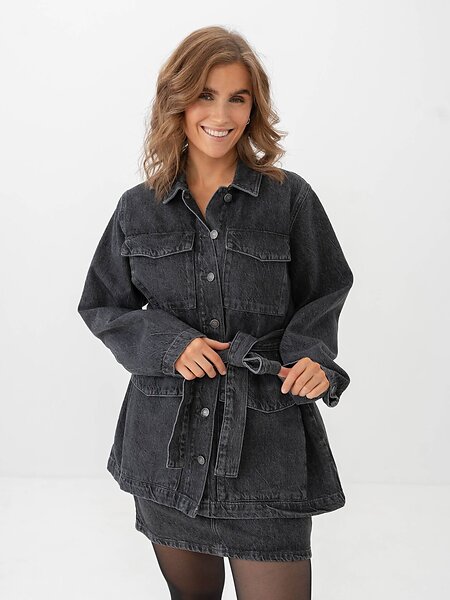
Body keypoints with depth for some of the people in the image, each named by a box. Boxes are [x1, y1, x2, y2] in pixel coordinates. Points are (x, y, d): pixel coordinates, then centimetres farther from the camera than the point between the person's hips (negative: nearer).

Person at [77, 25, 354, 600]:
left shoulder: (290, 198, -1)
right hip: (168, 439, 2)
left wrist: (313, 359, -14)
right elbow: (101, 305, 9)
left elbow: (320, 299, 7)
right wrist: (166, 343, -9)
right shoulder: (139, 208, 3)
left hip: (267, 439, -2)